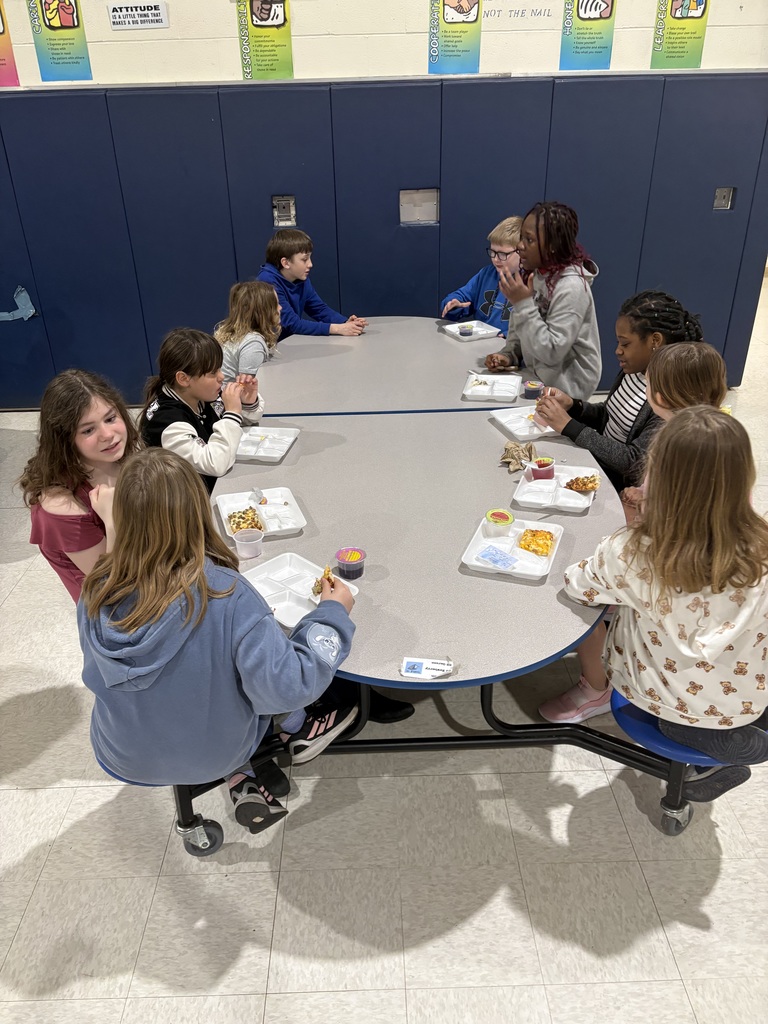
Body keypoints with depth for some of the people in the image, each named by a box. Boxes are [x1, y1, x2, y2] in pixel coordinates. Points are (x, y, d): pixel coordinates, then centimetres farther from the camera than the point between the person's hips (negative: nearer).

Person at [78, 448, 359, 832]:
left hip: (121, 758, 3)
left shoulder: (97, 592, -20)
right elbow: (285, 688, -29)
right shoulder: (224, 595, -33)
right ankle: (297, 731, 39)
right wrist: (332, 613, -17)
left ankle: (242, 781, 19)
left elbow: (97, 674, -1)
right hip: (210, 756, -3)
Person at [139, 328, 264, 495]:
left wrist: (249, 403, -7)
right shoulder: (168, 421, -24)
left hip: (221, 483, 8)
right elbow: (215, 464, -32)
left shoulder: (201, 397, -2)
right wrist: (232, 413, -27)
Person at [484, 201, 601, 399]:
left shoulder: (571, 287, -22)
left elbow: (552, 353, -26)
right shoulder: (533, 273, 4)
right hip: (537, 377, 8)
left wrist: (523, 304, -27)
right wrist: (508, 355, -9)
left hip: (563, 388, -8)